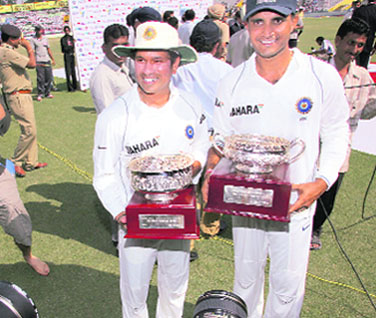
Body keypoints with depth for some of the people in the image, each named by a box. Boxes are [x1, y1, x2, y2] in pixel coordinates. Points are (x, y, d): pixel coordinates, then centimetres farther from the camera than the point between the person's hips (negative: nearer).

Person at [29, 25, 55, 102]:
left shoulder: (45, 38, 16)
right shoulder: (33, 39, 1)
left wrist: (52, 59, 21)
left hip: (47, 61, 5)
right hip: (39, 62, -5)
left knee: (49, 78, 4)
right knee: (40, 78, -8)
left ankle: (47, 93, 15)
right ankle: (40, 94, 0)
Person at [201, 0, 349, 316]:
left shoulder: (322, 75, -12)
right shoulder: (232, 82, -7)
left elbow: (336, 134, -1)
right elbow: (221, 138, 3)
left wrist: (322, 181, -14)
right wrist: (211, 172, -15)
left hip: (296, 202, -1)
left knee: (288, 285, 13)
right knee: (246, 277, 22)